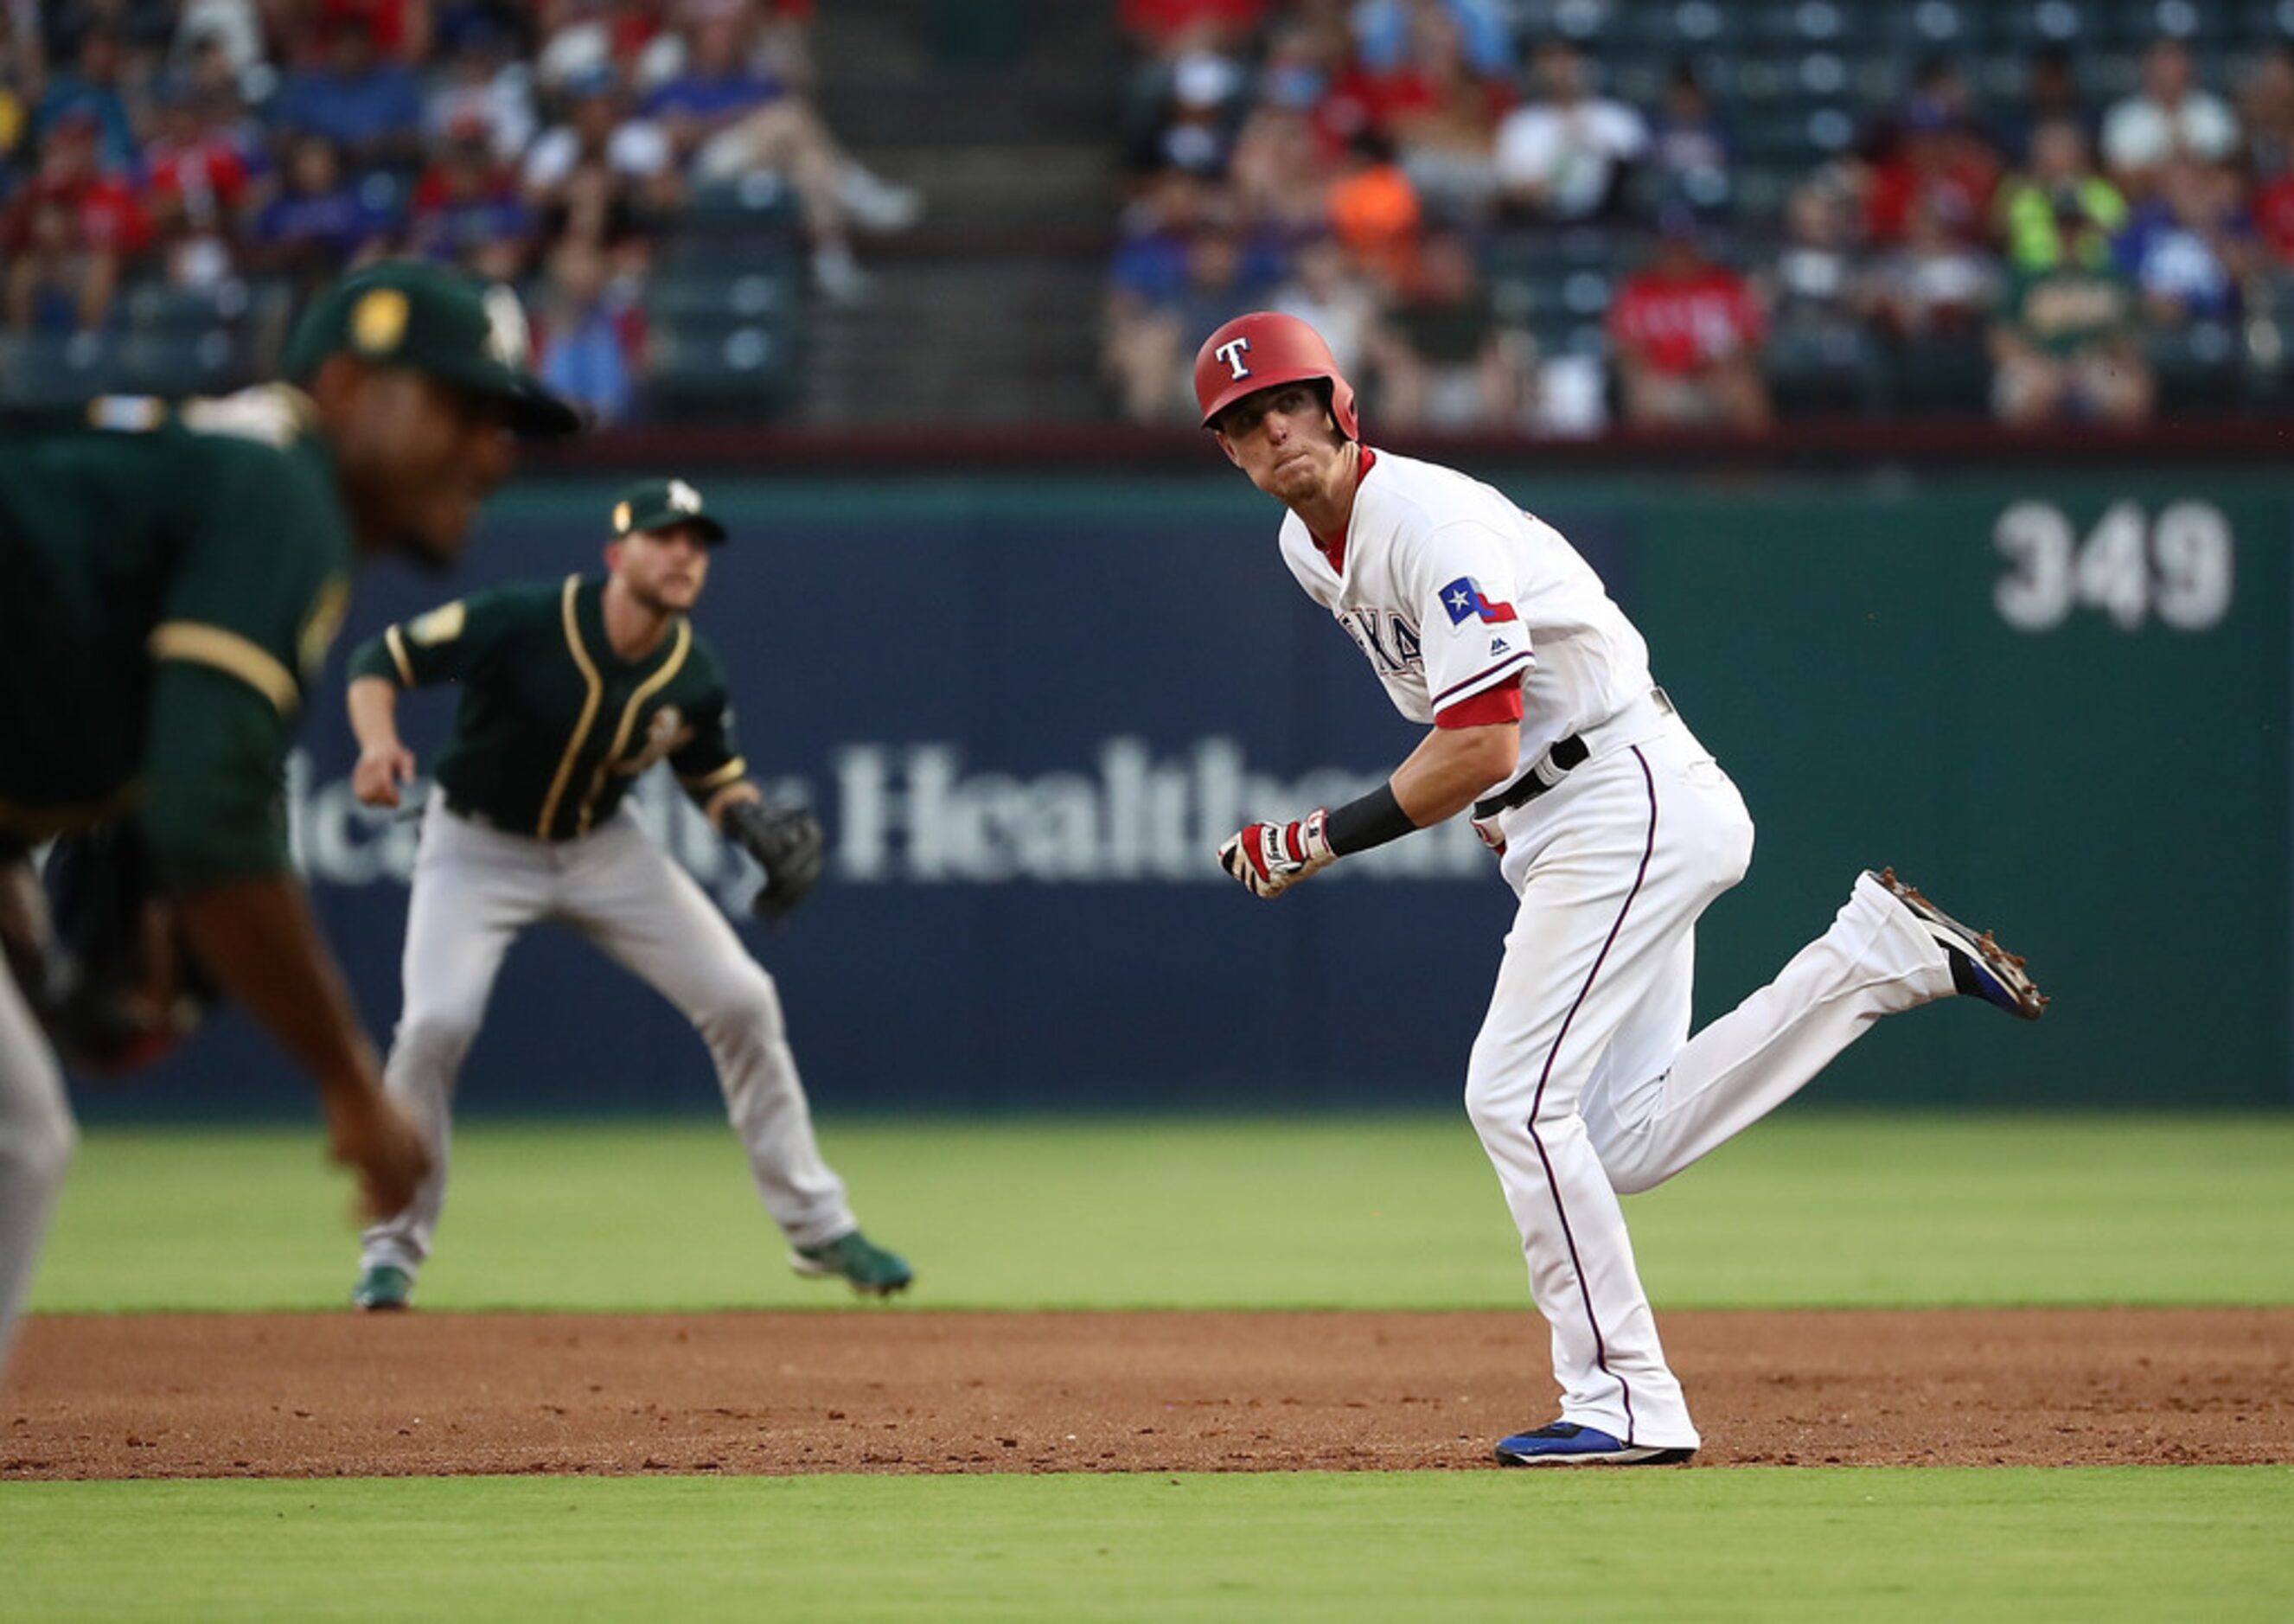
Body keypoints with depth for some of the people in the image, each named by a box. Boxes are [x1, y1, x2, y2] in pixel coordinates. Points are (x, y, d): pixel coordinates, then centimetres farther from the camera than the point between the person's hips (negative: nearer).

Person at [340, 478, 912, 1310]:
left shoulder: (693, 674, -12)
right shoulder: (522, 621, -26)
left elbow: (713, 774, 7)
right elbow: (381, 659, -19)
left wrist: (759, 827, -14)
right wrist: (379, 742, -39)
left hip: (601, 847, 4)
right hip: (479, 844, -4)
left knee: (742, 998, -3)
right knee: (436, 1020, -25)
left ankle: (817, 1226, 11)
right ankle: (394, 1248, -6)